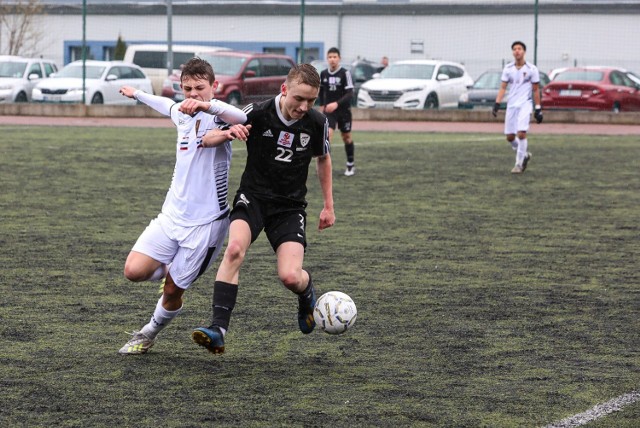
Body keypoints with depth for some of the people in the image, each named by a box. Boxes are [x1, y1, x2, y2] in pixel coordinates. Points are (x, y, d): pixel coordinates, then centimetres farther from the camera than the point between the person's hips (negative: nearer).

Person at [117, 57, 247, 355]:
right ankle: (168, 270, 21)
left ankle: (149, 334, 29)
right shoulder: (183, 114, 8)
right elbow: (167, 105, 35)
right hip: (172, 215, 6)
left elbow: (242, 118, -38)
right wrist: (137, 94, 51)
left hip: (206, 222, -6)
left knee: (172, 291, 2)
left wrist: (206, 105, -53)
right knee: (134, 270, -11)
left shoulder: (216, 117, -12)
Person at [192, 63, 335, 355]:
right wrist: (229, 132, -29)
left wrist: (328, 205, 16)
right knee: (235, 249, -32)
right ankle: (218, 330, -33)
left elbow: (323, 159, 15)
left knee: (290, 277, -18)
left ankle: (307, 294, 22)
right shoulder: (257, 114, -14)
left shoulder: (317, 123, -6)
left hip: (290, 206, 1)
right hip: (253, 197, -1)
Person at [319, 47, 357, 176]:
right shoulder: (323, 74, 1)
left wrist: (336, 104, -28)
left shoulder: (345, 73, -12)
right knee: (327, 134, -17)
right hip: (328, 110, 2)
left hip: (343, 110, -2)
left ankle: (351, 165, 29)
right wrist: (322, 105, 13)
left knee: (346, 137, 11)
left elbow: (350, 93, -17)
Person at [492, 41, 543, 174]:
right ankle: (524, 155, 29)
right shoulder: (508, 68, 6)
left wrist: (538, 109, 0)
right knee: (510, 137, 3)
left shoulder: (532, 69, -1)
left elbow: (536, 90, 2)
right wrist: (497, 104, -7)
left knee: (521, 133, -18)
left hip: (525, 104, -4)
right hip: (511, 105, 4)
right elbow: (503, 88, 6)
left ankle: (519, 164, -7)